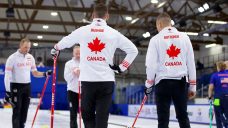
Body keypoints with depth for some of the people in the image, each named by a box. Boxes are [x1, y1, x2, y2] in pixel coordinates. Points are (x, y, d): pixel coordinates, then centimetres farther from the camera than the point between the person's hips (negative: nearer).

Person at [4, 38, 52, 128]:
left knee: (24, 110, 9)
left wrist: (45, 74, -6)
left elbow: (34, 73, 12)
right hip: (16, 86, -5)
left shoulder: (30, 57, 5)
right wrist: (8, 91, -19)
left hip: (27, 86, 5)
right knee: (17, 111, -5)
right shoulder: (12, 58, -12)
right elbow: (7, 75, -14)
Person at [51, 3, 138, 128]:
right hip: (107, 81, 0)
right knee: (102, 117, 1)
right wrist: (121, 67, 13)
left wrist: (55, 50, 42)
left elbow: (64, 42, 21)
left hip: (87, 81, 0)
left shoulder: (82, 30, 6)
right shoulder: (113, 33, 5)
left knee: (87, 114, 16)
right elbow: (133, 50, 7)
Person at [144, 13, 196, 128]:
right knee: (183, 117, 9)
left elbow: (151, 64, -5)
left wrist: (149, 84, 6)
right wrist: (192, 86, 10)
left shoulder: (156, 39, 0)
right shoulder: (184, 37, 8)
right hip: (181, 82, 2)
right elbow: (191, 62, 6)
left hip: (163, 82, -2)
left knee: (163, 119, 2)